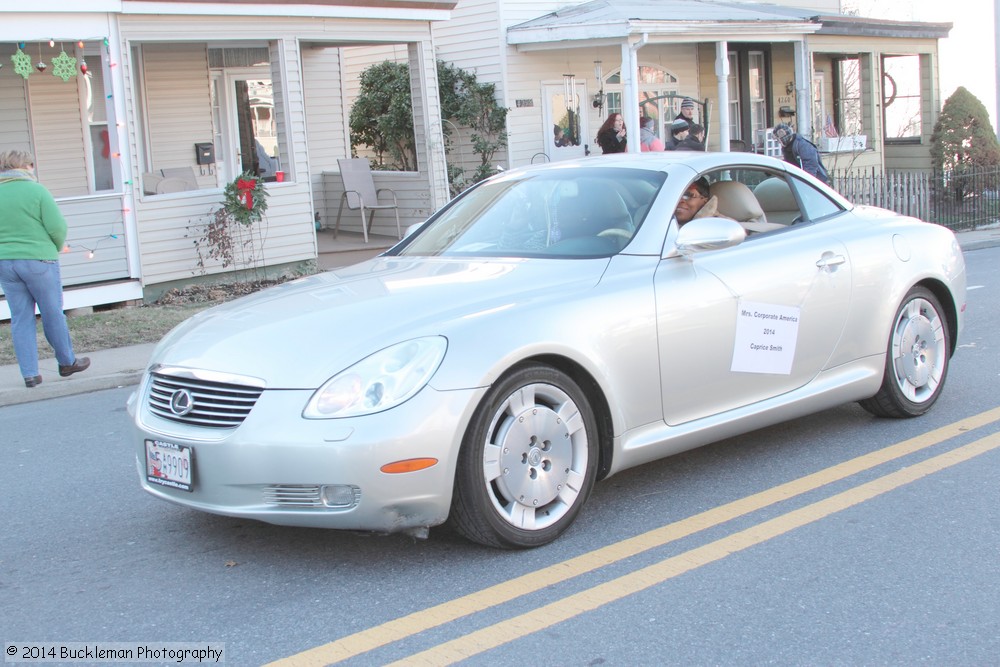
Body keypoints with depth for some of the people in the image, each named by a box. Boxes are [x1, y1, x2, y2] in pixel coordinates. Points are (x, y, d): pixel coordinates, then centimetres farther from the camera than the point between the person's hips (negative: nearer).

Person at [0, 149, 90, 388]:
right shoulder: (36, 190, -10)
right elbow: (57, 227, -12)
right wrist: (55, 249, 7)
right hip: (38, 260, -4)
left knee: (20, 318, 9)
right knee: (53, 314, 11)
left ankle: (30, 373, 9)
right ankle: (67, 362, 25)